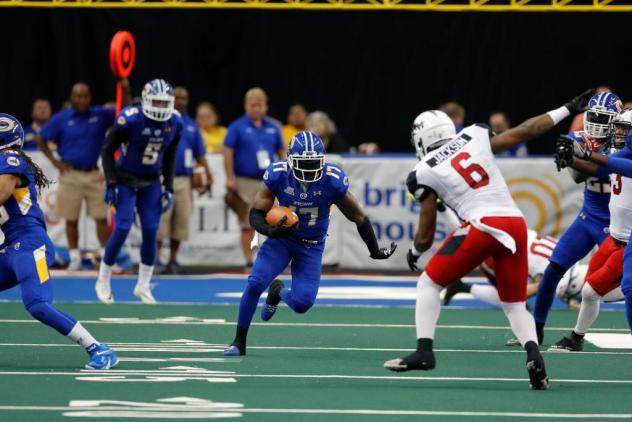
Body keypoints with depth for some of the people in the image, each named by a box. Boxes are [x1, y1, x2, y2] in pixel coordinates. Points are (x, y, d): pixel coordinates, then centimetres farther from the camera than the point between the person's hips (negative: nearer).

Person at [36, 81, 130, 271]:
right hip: (71, 175, -1)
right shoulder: (61, 119, -1)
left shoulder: (100, 115, 2)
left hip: (94, 175, 1)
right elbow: (40, 139, 6)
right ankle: (74, 257, 13)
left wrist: (126, 92, -18)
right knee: (71, 219, 4)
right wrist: (54, 160, 0)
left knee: (101, 218, -2)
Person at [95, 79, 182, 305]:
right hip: (126, 180, -4)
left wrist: (168, 188, 6)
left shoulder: (174, 123, -7)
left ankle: (143, 286, 11)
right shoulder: (130, 119, -23)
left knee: (150, 231, -2)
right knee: (122, 230, -11)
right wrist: (111, 184, -15)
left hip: (151, 182, 4)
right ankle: (103, 281, 6)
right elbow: (108, 150, -12)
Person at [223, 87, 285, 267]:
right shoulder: (237, 127, -1)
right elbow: (228, 152, -5)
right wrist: (230, 179, -11)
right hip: (246, 182, -3)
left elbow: (281, 152, 15)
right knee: (248, 225, 2)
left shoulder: (273, 128, 9)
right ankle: (249, 262, 8)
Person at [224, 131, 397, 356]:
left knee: (302, 303, -11)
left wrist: (375, 251, 2)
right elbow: (256, 214, -14)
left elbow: (358, 217, -7)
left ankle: (278, 292, 29)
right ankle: (239, 342, -1)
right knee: (256, 283, -20)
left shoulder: (333, 181, -21)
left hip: (311, 245, 0)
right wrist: (272, 231, -36)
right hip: (282, 237, 0)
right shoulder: (278, 175, -20)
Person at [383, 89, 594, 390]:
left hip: (483, 226, -4)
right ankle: (533, 354, -11)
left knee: (429, 284, 14)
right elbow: (525, 131, 20)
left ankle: (424, 351, 0)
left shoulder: (424, 174, 6)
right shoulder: (474, 137, 15)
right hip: (515, 223, 4)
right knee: (515, 304, 16)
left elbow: (426, 236, 10)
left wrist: (414, 252, 32)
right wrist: (569, 108, 30)